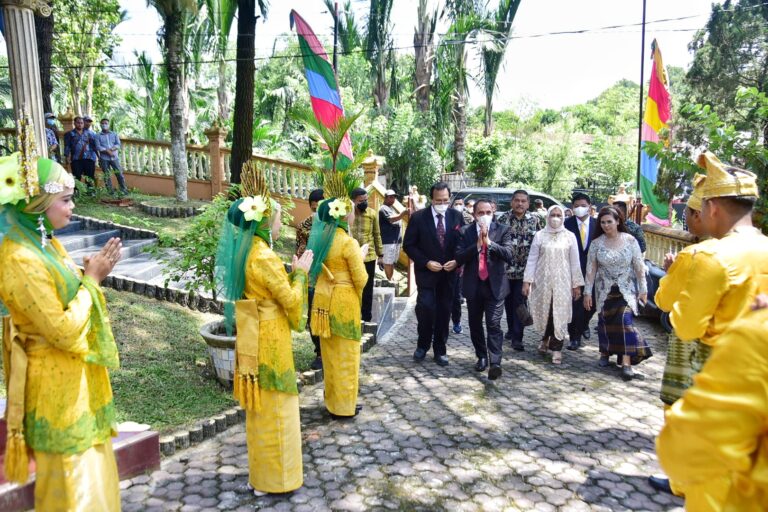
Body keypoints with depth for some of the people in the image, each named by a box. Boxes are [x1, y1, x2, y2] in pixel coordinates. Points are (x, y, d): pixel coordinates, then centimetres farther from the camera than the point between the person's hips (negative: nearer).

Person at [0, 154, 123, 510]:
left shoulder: (47, 244, 5)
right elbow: (63, 331, -25)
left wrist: (92, 275, -2)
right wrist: (91, 279, -16)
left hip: (78, 377, 9)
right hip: (58, 386, -9)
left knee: (93, 472, 22)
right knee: (73, 480, 8)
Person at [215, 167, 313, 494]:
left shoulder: (243, 252, 6)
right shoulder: (265, 257, -21)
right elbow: (291, 301, -17)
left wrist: (291, 271, 12)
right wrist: (300, 272, -5)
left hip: (254, 336, 9)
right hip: (268, 339, -9)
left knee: (260, 407, 19)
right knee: (274, 408, 4)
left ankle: (261, 471, 33)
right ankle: (275, 477, 18)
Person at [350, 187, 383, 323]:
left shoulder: (372, 213, -1)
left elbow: (377, 235, 7)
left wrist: (380, 253, 7)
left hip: (369, 257, 2)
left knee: (367, 290, 12)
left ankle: (367, 318, 24)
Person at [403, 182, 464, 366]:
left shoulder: (456, 216, 1)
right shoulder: (418, 217, -6)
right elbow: (408, 245, -4)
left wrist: (456, 261, -10)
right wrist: (426, 262, -13)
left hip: (449, 273, 3)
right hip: (426, 272, -3)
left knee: (444, 312, 8)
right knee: (426, 307, -13)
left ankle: (440, 350, 22)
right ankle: (423, 345, 11)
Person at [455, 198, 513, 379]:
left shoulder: (503, 230, -1)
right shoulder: (465, 231, 0)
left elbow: (508, 254, -13)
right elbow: (459, 258, -8)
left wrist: (488, 242, -21)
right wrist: (477, 244, -19)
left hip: (494, 285, -2)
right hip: (473, 285, 3)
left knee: (494, 325, -10)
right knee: (475, 325, 14)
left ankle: (495, 363, -10)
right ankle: (482, 357, 31)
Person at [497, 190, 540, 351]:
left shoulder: (534, 220, 1)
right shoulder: (504, 218, -1)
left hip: (525, 269, -1)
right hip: (506, 268, 1)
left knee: (520, 303, -4)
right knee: (508, 301, 14)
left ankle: (517, 338, -1)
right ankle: (511, 328, 34)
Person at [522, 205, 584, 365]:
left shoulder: (569, 236, 2)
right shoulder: (540, 235, 1)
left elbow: (574, 262, 3)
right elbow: (532, 259, 1)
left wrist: (576, 284, 1)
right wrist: (527, 281, -4)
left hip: (562, 282, 0)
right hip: (542, 281, 0)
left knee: (559, 314, -1)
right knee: (544, 312, 9)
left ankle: (557, 349, 7)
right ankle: (545, 339, 33)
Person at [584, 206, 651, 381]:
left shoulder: (630, 240, -6)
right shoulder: (597, 243, -4)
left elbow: (639, 266, -2)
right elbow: (591, 269, -2)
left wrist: (643, 289, -2)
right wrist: (587, 292, -4)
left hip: (626, 290, -1)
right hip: (604, 290, 2)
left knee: (625, 320, -12)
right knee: (605, 321, 8)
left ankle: (626, 363, -11)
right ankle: (605, 352, 30)